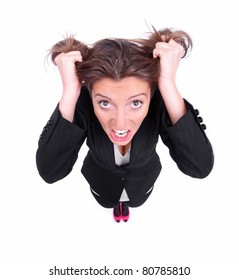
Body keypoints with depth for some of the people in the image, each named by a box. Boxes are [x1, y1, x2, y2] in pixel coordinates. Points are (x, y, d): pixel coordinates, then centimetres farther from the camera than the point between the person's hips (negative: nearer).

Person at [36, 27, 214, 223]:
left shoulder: (160, 100, -39)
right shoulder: (81, 101, -40)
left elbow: (201, 167, -47)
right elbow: (49, 171, -46)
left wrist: (168, 85, -55)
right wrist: (69, 91, -54)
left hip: (142, 180, 1)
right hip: (102, 181, 0)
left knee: (135, 201, 35)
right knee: (108, 203, 34)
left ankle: (125, 204, 72)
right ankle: (116, 205, 71)